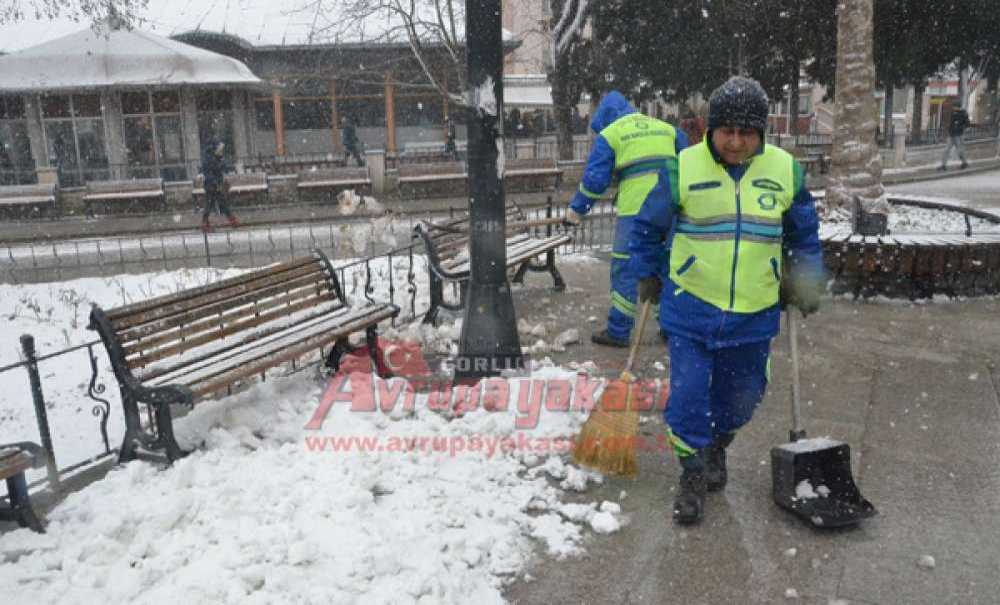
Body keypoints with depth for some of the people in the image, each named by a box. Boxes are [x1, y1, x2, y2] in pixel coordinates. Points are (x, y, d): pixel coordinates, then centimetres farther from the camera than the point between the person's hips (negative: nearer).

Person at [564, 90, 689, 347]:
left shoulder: (610, 135, 5)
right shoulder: (666, 128, 21)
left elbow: (594, 179, 0)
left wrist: (577, 209, 10)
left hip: (637, 210, -5)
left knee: (626, 268, 1)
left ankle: (617, 332, 4)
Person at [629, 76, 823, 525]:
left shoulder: (785, 170, -1)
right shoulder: (683, 167, -9)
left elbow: (804, 233, 14)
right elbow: (648, 225, 4)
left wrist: (806, 284, 11)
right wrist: (648, 276, 9)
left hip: (754, 313, 3)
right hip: (690, 307, -2)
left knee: (741, 396, 15)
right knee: (688, 395, -3)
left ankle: (716, 448, 44)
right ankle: (693, 479, 17)